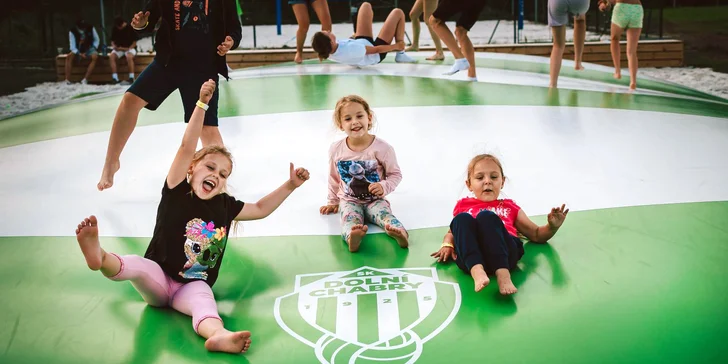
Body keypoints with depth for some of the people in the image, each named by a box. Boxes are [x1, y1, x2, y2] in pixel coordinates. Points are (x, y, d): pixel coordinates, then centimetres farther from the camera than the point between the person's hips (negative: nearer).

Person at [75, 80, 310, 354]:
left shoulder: (225, 205, 7)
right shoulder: (176, 192, -5)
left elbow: (260, 209, 22)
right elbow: (187, 147, -16)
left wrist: (290, 185, 15)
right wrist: (202, 104, -24)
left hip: (193, 287, 2)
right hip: (158, 280, -2)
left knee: (204, 298, -33)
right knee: (136, 264, -34)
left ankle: (218, 336, -65)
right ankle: (99, 257, -68)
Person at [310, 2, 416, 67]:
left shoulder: (328, 51, -26)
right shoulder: (351, 50, -45)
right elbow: (377, 49, -28)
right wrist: (396, 46, -12)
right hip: (376, 55, -6)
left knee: (366, 6, 15)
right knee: (398, 13, 3)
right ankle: (400, 55, 14)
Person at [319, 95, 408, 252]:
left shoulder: (382, 148, -11)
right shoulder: (336, 150, -3)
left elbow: (396, 174, -1)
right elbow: (334, 178, 14)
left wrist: (384, 186, -19)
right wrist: (333, 202, 21)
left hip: (375, 199, 0)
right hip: (349, 200, 0)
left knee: (383, 212, -31)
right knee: (350, 216, -32)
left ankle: (399, 232, -60)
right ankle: (352, 237, -64)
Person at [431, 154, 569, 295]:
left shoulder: (509, 206, 33)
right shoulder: (463, 206, 33)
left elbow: (537, 235, 33)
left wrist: (552, 226, 11)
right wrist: (447, 244, 10)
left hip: (505, 253, 0)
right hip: (471, 260, 0)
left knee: (487, 216, -28)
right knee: (462, 218, -27)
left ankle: (503, 275, -46)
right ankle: (477, 272, -47)